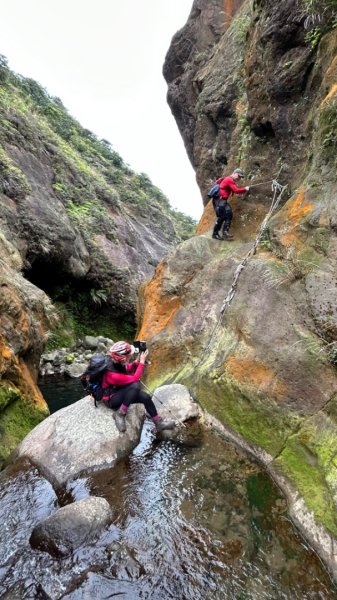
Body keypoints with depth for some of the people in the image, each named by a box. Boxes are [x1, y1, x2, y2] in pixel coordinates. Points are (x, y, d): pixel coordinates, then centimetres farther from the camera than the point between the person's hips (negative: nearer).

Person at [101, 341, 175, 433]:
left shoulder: (117, 362, -14)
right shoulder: (113, 374, -37)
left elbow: (127, 369, 8)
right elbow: (135, 378, -27)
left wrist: (136, 362, -11)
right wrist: (142, 362, -23)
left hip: (120, 390, 8)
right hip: (111, 399, -8)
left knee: (146, 397, -4)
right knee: (135, 385, -33)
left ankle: (159, 423, 12)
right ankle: (120, 414, -18)